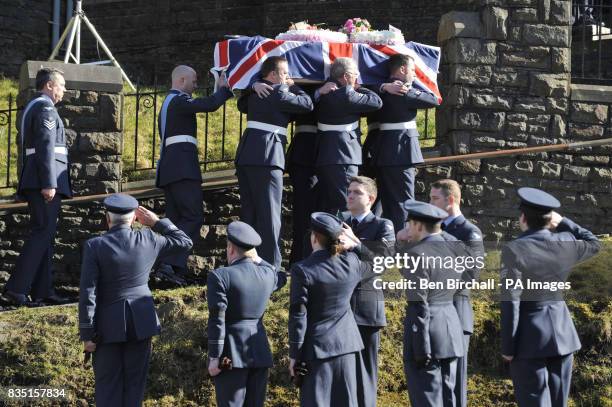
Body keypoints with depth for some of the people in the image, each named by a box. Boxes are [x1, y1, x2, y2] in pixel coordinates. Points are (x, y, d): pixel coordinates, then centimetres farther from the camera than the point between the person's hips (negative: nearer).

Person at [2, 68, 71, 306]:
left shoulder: (31, 108, 21)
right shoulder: (45, 108, -10)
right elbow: (46, 146, -19)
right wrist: (48, 183, -23)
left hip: (34, 182, 10)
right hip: (45, 180, -10)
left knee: (44, 233, 10)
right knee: (43, 232, -12)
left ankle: (42, 290, 11)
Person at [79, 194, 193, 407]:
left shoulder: (95, 246, -14)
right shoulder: (148, 239, -6)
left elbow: (87, 293, -14)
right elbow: (185, 242, 11)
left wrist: (87, 334, -7)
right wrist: (157, 222, 13)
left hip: (109, 324, -2)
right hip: (141, 321, 2)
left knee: (108, 386, 7)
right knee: (134, 382, 11)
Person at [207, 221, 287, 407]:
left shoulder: (220, 276, -12)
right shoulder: (268, 274, 4)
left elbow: (217, 321, -14)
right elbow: (281, 278, 30)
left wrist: (214, 358, -10)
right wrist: (258, 260, 28)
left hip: (232, 353, -5)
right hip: (260, 351, 5)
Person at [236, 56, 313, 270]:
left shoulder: (254, 92, 15)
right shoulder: (278, 93, -9)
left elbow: (242, 105, 34)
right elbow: (307, 104, -6)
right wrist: (293, 87, 10)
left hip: (245, 156, 8)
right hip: (266, 158, -8)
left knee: (248, 212, 12)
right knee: (269, 213, -5)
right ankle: (270, 266, -6)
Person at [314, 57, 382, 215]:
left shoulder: (325, 93, 8)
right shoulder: (346, 95, -17)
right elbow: (377, 102, -12)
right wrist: (359, 89, 3)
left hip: (324, 156, 9)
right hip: (342, 159, -9)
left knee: (326, 205, 14)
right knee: (344, 205, -7)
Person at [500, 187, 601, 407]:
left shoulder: (514, 249, -15)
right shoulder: (566, 243, 0)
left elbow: (510, 301, -16)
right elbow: (594, 245, 24)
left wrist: (507, 347, -10)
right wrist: (564, 223, 16)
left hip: (529, 336, -5)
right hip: (562, 332, 5)